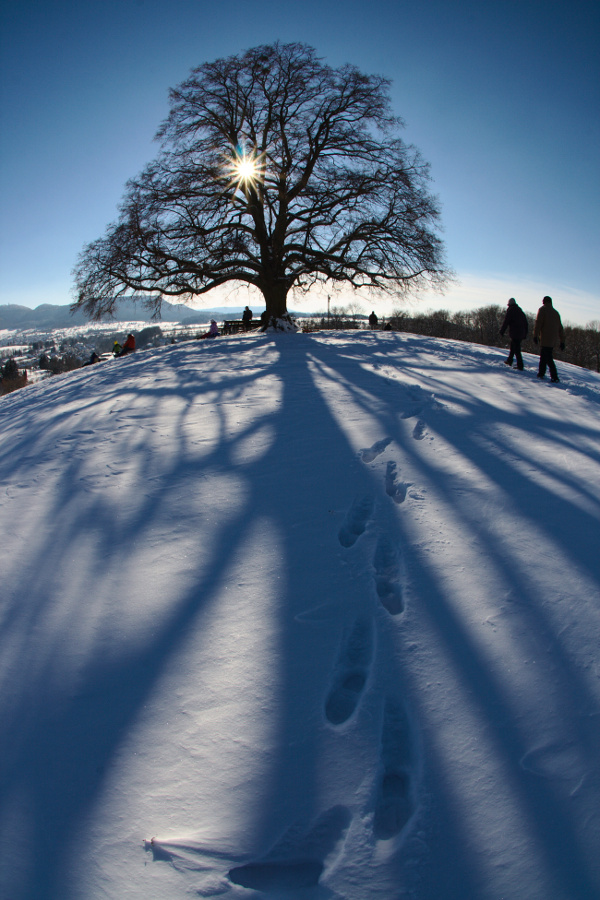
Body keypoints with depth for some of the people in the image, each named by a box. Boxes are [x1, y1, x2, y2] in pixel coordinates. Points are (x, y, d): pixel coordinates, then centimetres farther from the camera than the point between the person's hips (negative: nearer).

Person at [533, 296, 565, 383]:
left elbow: (538, 323, -12)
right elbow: (560, 328, 17)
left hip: (545, 339, -7)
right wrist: (562, 341, 19)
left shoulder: (542, 310, 0)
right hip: (554, 339, 7)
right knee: (543, 356, 18)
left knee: (548, 358, -6)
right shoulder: (556, 312, 18)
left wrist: (535, 336, -14)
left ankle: (554, 377, -9)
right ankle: (541, 373, 22)